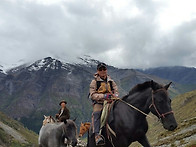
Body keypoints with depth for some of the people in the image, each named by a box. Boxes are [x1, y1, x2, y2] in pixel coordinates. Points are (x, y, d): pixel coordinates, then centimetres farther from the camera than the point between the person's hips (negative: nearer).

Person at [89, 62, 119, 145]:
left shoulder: (111, 81, 17)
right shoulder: (94, 82, 5)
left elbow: (116, 91, 15)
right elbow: (92, 95, -5)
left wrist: (115, 96, -11)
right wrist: (103, 96, -20)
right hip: (98, 102, -4)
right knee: (96, 113, -32)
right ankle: (97, 134, -41)